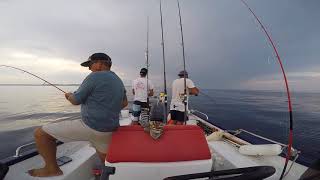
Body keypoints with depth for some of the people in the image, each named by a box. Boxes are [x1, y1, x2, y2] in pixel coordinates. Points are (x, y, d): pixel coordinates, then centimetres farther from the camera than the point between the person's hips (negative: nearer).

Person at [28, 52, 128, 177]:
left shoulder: (95, 76, -12)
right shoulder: (119, 81, 11)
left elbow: (75, 100, -6)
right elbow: (124, 103, 20)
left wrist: (69, 95, 16)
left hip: (90, 127, -8)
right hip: (109, 129, 8)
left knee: (40, 133, 9)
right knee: (104, 157, 32)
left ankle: (52, 169, 21)